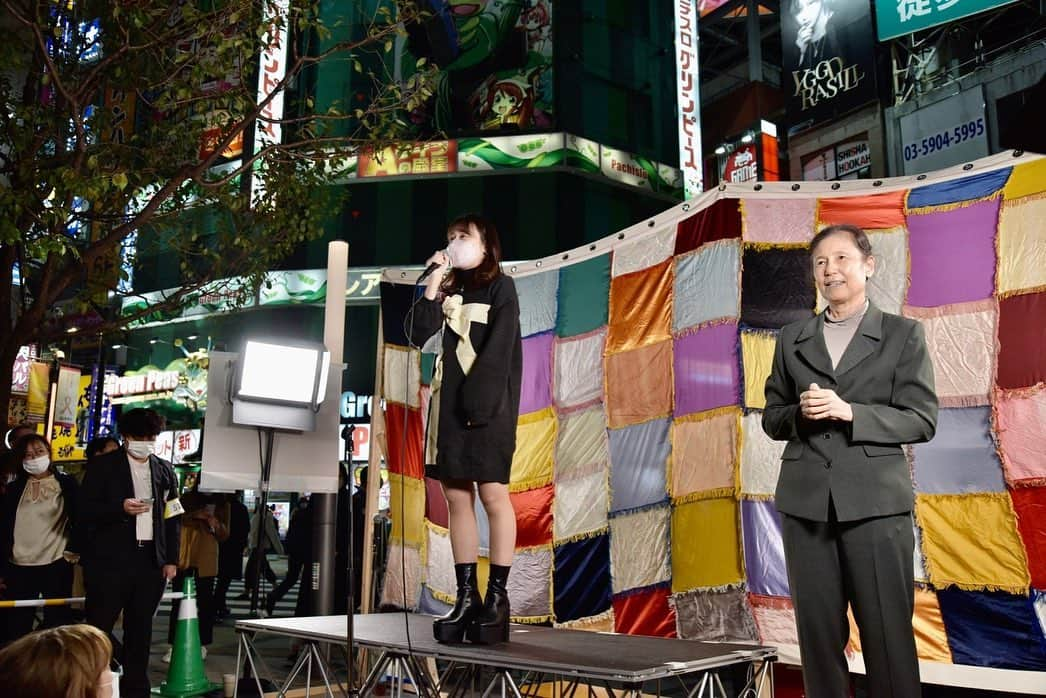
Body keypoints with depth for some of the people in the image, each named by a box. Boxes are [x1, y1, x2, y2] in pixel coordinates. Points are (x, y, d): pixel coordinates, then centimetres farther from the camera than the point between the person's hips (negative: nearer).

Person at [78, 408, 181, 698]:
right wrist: (120, 508, -21)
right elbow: (85, 510, -4)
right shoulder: (103, 466, 0)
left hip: (151, 561, 3)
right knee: (99, 628, 1)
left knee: (140, 630, 10)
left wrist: (172, 560, 6)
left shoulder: (165, 470, 10)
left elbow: (173, 517, 11)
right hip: (109, 561, -3)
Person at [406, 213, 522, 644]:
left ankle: (497, 596, -2)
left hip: (486, 404, -6)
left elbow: (499, 350, -8)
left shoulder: (500, 288, 3)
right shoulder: (449, 290, 19)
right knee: (457, 497, 3)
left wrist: (477, 400, -16)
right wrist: (432, 287, 0)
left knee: (492, 494, -7)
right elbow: (419, 335, 7)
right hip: (449, 403, 6)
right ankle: (466, 597, 7)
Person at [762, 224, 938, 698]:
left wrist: (849, 412, -14)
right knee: (818, 631, 7)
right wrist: (798, 413, -8)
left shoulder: (903, 334, 6)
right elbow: (772, 418, 15)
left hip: (875, 501, -2)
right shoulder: (792, 339, 14)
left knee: (888, 633, 0)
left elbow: (922, 420, 0)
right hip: (805, 500, 3)